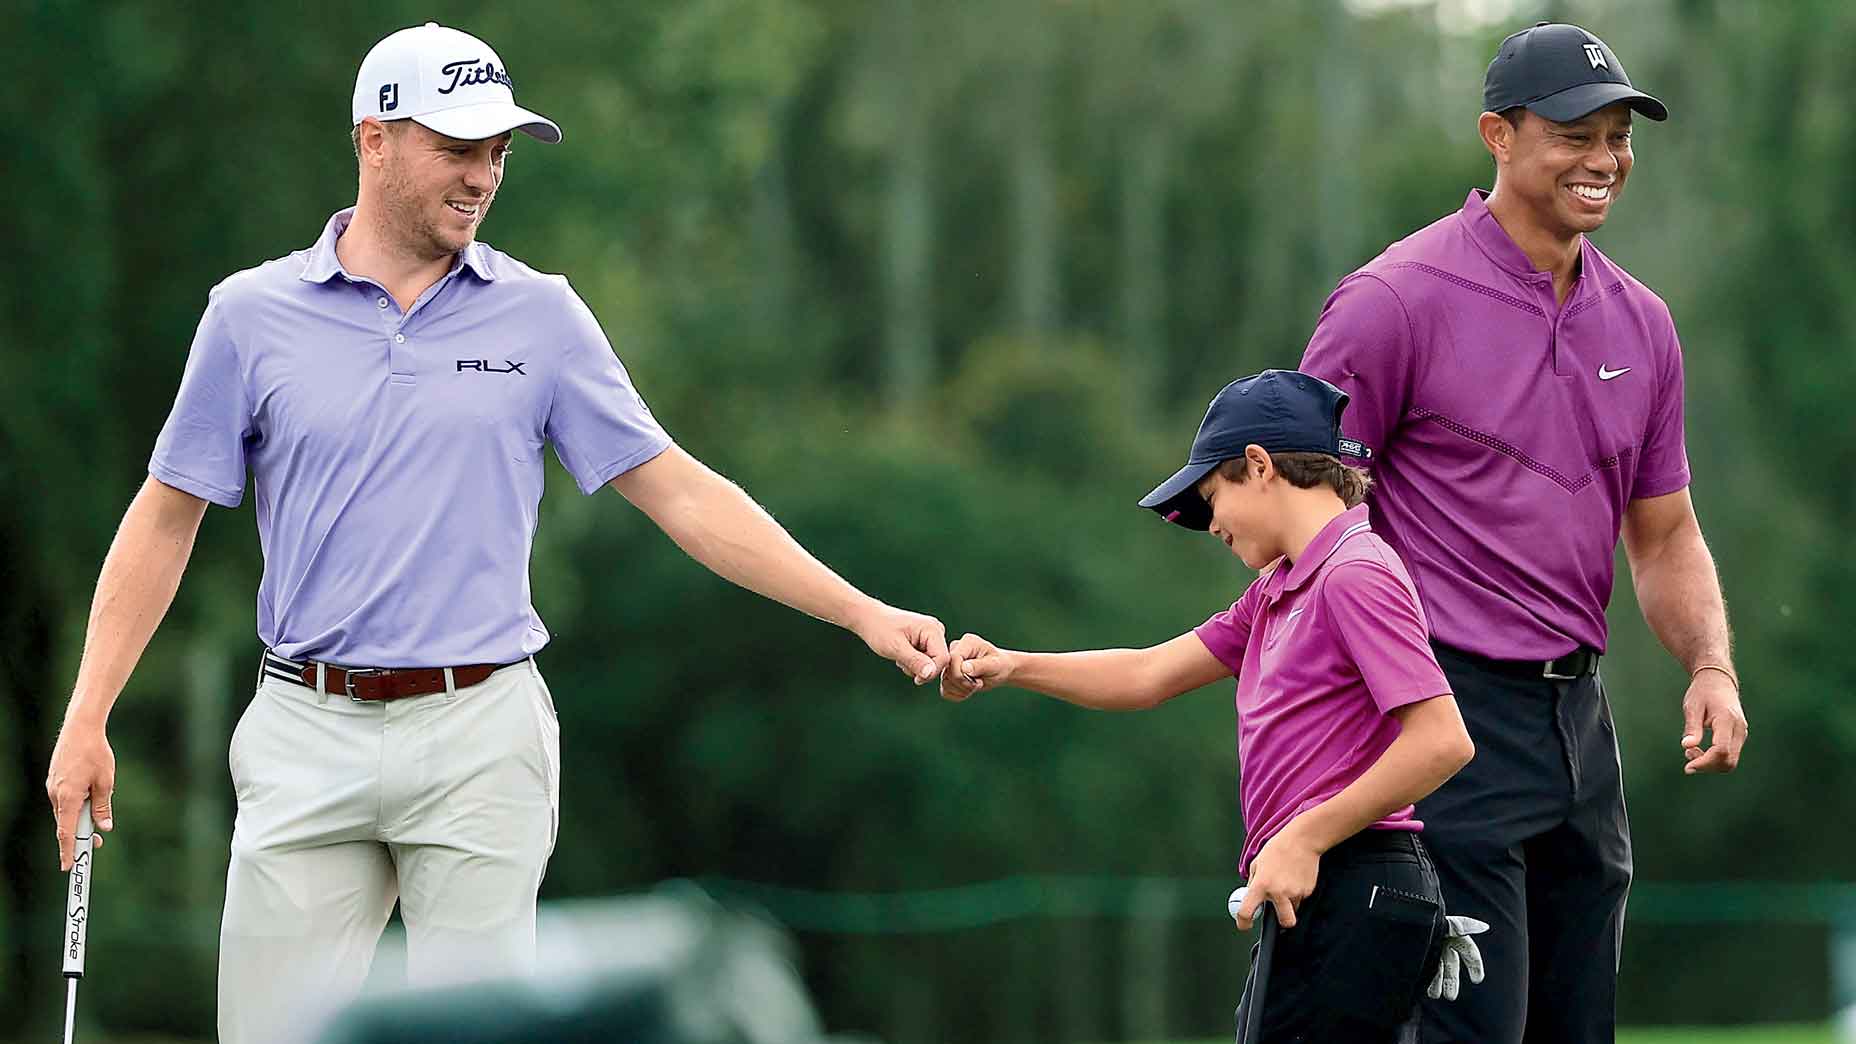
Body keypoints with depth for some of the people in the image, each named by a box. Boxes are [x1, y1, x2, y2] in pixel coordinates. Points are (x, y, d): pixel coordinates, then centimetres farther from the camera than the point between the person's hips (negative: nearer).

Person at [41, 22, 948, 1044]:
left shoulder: (539, 316, 5)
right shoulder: (252, 313, 4)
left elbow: (677, 491, 5)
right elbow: (167, 516, 8)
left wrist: (860, 612, -3)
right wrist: (86, 718, 1)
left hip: (482, 739, 0)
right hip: (307, 738, 0)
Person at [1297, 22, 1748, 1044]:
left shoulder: (1639, 324, 13)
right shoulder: (1397, 300, -8)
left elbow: (1663, 535, 20)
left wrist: (1711, 667, 1)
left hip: (1579, 718, 7)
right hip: (1448, 707, -7)